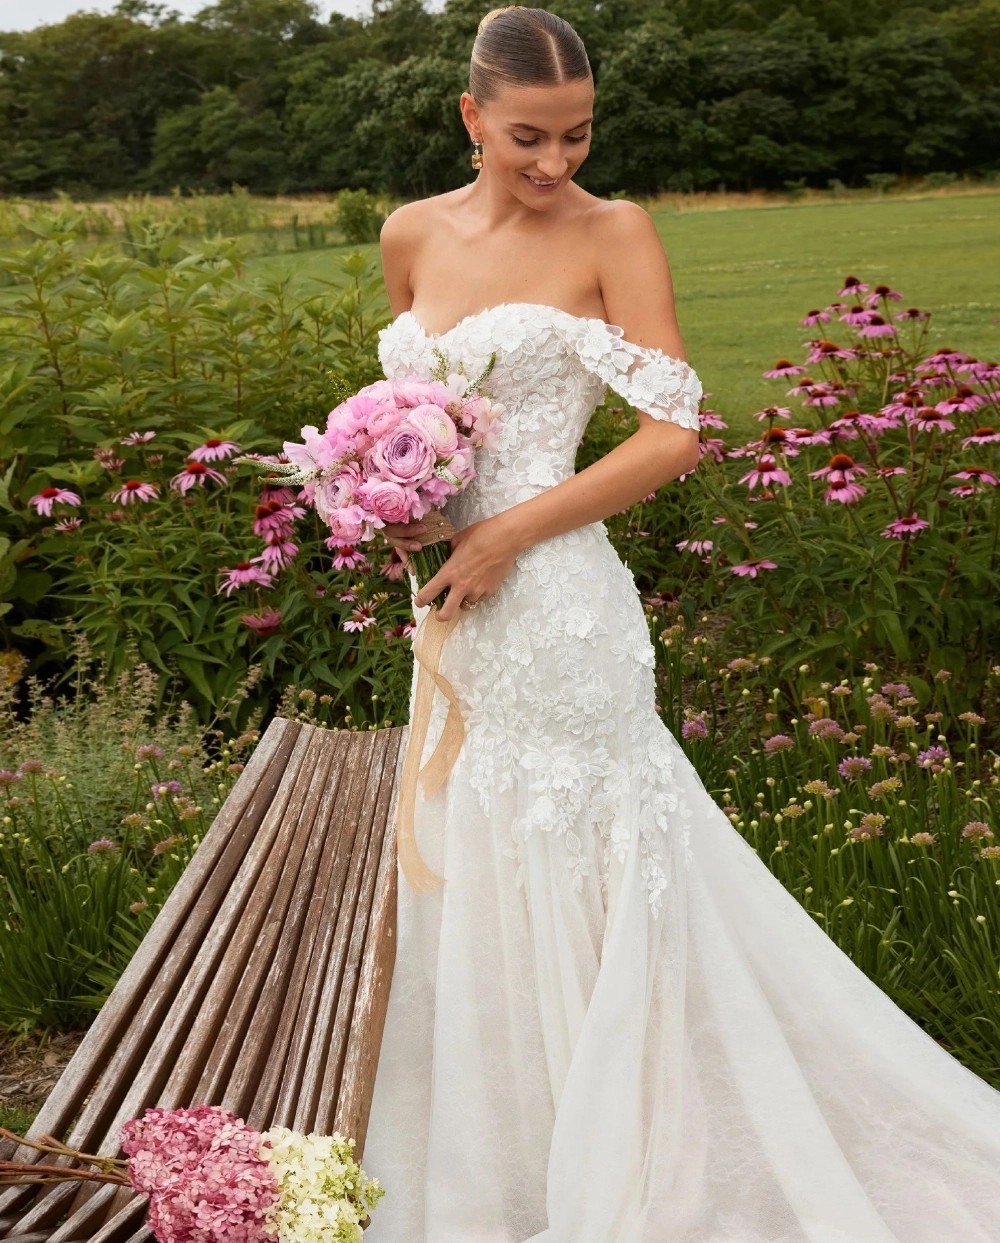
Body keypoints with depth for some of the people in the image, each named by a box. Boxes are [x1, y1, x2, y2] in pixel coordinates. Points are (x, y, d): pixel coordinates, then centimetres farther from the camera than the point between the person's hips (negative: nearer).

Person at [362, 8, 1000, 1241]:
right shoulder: (412, 235, 8)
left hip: (553, 601, -6)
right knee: (469, 880, 14)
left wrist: (506, 535, -15)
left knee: (574, 876, 2)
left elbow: (674, 436, -12)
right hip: (456, 605, 6)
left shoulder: (612, 234, -6)